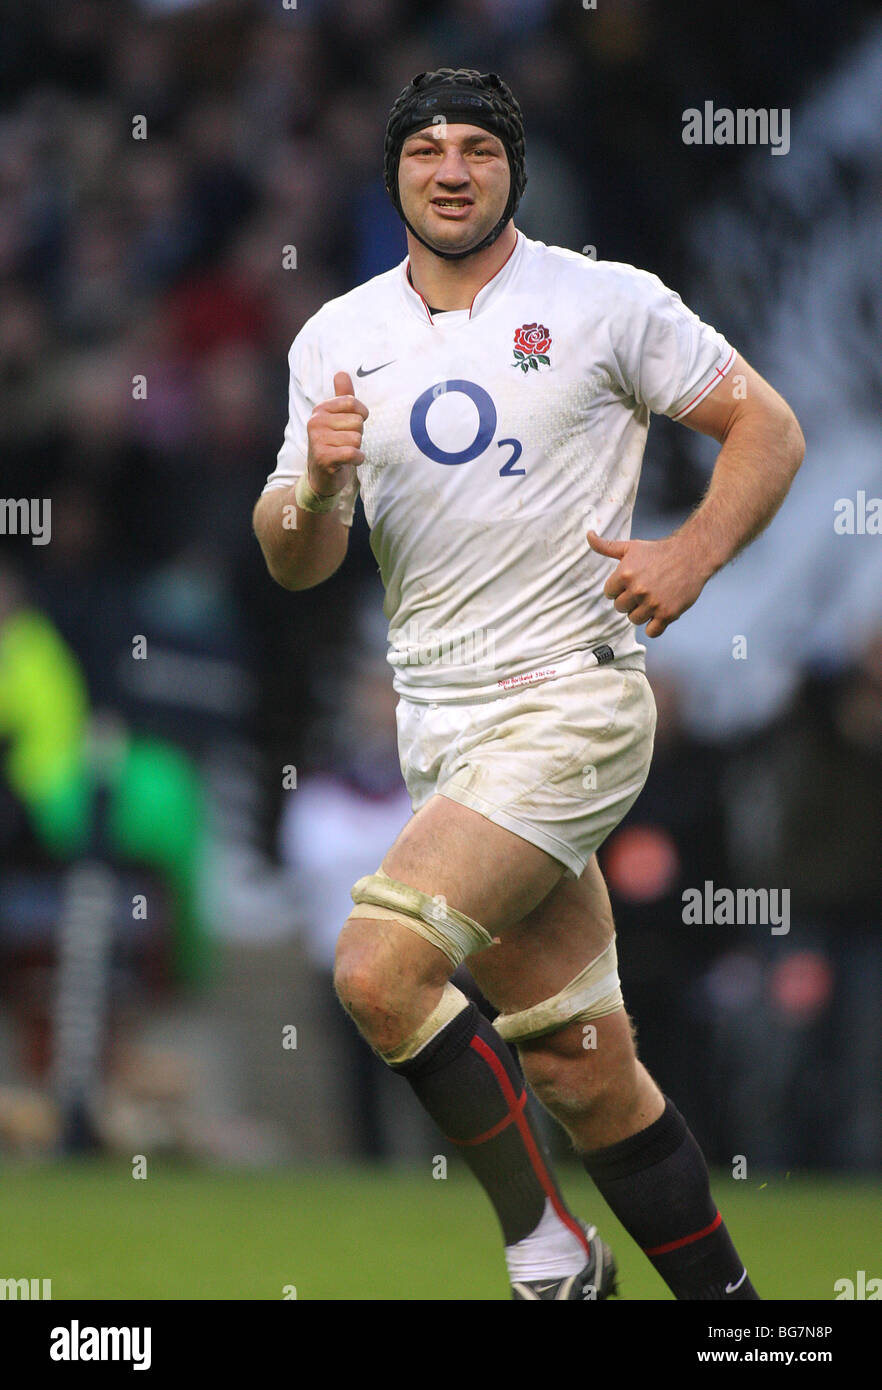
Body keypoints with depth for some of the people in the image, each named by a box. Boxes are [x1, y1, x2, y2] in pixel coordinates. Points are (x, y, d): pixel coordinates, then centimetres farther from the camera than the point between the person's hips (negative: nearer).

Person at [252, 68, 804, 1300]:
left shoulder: (607, 304, -2)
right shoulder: (339, 341, 9)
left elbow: (769, 427, 3)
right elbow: (293, 563, 8)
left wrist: (692, 555, -14)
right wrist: (315, 487, -15)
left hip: (572, 701, -5)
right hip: (439, 722, 5)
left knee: (381, 968, -22)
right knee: (585, 1074, 4)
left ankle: (545, 1239, -6)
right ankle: (722, 1299, 16)